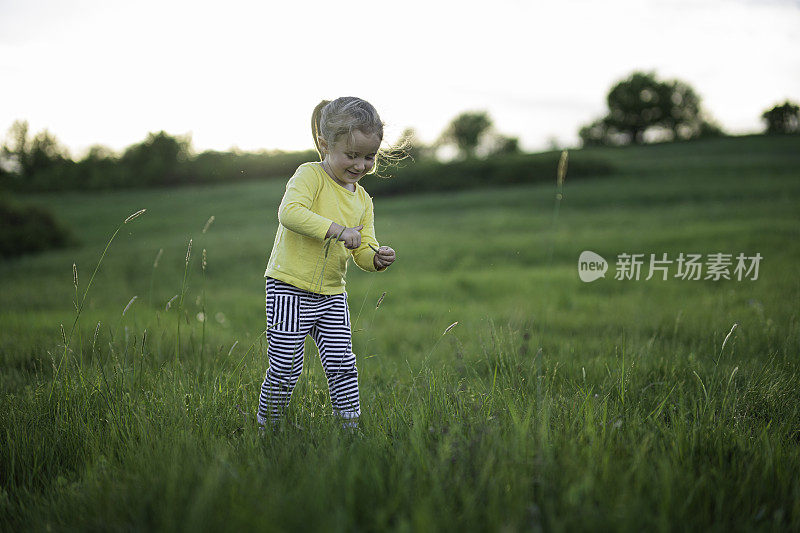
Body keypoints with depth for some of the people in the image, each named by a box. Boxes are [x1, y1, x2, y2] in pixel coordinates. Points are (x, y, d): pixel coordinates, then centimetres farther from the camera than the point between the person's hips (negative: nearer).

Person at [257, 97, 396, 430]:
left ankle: (351, 427, 14)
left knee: (342, 365, 3)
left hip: (332, 295, 6)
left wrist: (377, 258, -15)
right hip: (289, 289, -6)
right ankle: (266, 427, 18)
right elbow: (289, 212, -29)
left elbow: (363, 252, 8)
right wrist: (337, 229, -35)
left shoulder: (363, 200, 9)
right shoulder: (310, 176, -10)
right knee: (285, 369, -1)